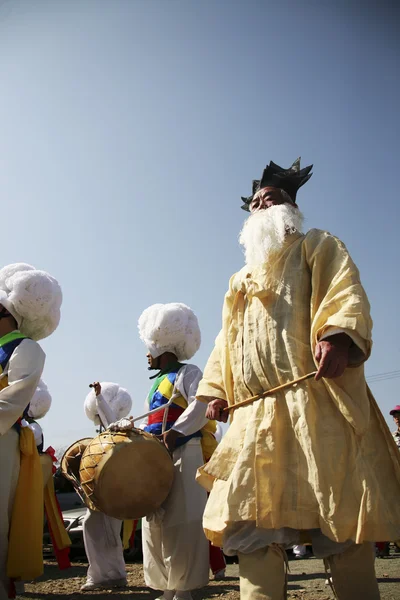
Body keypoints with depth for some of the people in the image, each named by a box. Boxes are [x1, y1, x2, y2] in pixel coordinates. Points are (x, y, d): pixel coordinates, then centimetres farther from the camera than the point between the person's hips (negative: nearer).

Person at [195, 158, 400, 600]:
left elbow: (345, 293, -3)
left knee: (339, 514, -8)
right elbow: (226, 343, 29)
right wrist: (216, 391, 14)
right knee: (251, 519, -1)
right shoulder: (240, 280, 33)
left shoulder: (317, 246, 16)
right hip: (254, 413, 6)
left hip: (314, 401, -5)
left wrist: (337, 336, -24)